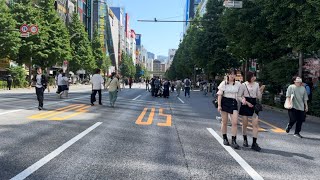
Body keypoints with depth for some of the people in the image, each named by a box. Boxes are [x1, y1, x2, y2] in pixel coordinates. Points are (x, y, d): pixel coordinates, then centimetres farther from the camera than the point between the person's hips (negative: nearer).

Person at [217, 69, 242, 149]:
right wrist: (219, 105, -9)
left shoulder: (238, 84, 7)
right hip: (225, 102, -1)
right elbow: (220, 94, -2)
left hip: (234, 103, 2)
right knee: (224, 122, 8)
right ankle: (225, 138, 25)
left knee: (235, 122, -8)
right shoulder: (224, 83, 0)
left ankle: (234, 141, -1)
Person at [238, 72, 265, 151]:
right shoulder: (244, 85, -3)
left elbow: (259, 97, 11)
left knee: (256, 124, -7)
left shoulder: (256, 84, 8)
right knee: (245, 124, 7)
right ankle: (245, 140, 28)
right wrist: (247, 102, -13)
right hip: (245, 105, -3)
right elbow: (239, 96, -3)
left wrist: (261, 91, -6)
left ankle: (254, 143, -4)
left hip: (254, 104, 3)